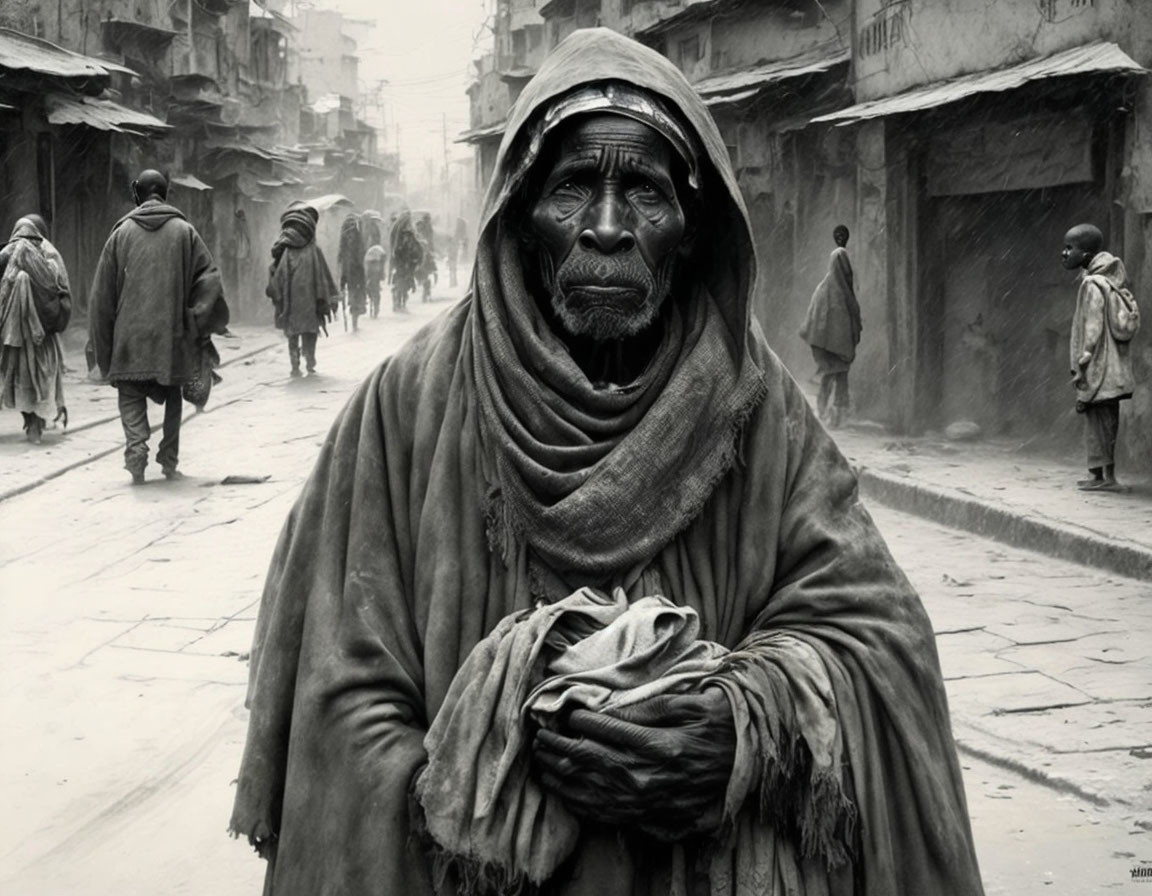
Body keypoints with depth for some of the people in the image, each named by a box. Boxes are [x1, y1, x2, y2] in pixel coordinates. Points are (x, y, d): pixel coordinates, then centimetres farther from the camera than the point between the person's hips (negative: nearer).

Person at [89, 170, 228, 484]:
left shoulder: (122, 233, 2)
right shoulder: (184, 231, 1)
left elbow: (102, 291, 4)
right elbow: (209, 278, -4)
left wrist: (104, 345, 10)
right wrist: (200, 325, 2)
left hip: (130, 334, 0)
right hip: (173, 333, 1)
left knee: (131, 394, 8)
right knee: (173, 395, 15)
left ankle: (136, 446, -15)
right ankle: (169, 461, 14)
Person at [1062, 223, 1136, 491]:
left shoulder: (1092, 285, -14)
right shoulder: (1111, 281, 14)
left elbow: (1093, 330, -19)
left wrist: (1082, 366, -16)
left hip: (1100, 368, -9)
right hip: (1114, 366, 9)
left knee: (1098, 420, -4)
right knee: (1105, 422, 12)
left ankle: (1106, 476, -2)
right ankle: (1102, 475, 18)